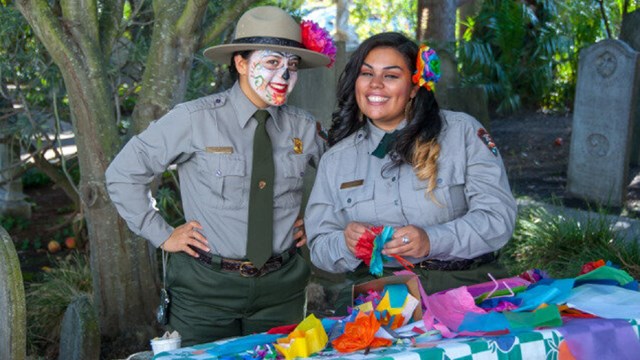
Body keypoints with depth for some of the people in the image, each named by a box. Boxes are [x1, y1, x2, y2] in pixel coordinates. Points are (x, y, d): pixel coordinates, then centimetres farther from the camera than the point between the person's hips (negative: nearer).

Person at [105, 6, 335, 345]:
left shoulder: (303, 126, 0)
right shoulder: (194, 120, -11)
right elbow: (122, 173, -4)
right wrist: (162, 235, -5)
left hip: (281, 285, 3)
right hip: (206, 287, -3)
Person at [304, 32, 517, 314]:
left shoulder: (462, 132, 3)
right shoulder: (335, 160, 12)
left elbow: (499, 216, -4)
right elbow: (319, 245, 11)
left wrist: (432, 241, -20)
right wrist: (347, 245, -13)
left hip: (464, 283, -3)